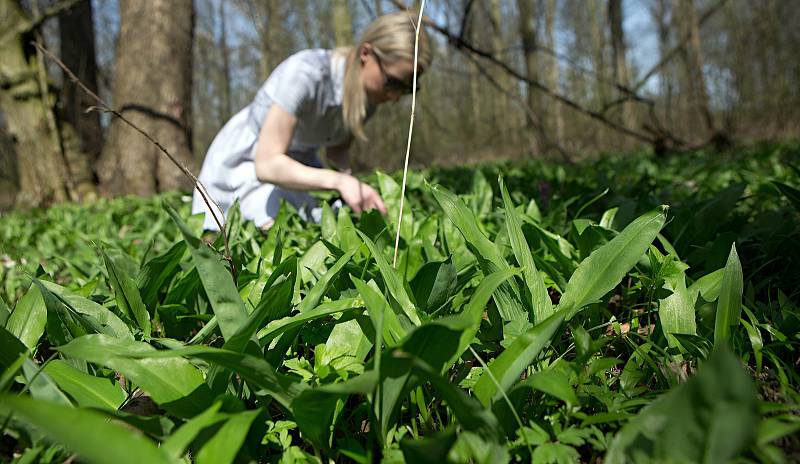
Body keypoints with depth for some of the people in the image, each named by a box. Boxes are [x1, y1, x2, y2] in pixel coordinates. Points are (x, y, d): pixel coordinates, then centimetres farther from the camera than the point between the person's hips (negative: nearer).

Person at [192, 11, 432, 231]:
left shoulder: (370, 95, -13)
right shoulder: (305, 73, -34)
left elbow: (336, 151, 2)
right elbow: (267, 165, -37)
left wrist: (348, 174, -21)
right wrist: (338, 180, -50)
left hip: (297, 164, 6)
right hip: (245, 163, -6)